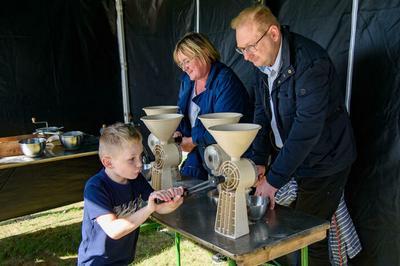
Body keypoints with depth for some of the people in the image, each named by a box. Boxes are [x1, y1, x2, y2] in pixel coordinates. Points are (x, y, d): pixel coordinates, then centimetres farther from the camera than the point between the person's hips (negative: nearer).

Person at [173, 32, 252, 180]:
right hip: (197, 153, 8)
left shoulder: (226, 80, -19)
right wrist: (178, 132, -2)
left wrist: (193, 141, -17)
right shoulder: (187, 80, 10)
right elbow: (181, 112, 19)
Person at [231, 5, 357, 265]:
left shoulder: (310, 61, -25)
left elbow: (307, 126, -28)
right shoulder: (264, 60, 1)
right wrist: (259, 161, -5)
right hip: (286, 155, 7)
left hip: (322, 162, -7)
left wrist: (274, 179, -25)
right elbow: (262, 113, 5)